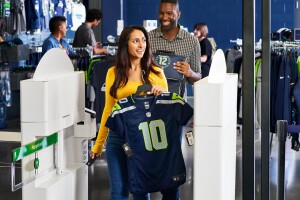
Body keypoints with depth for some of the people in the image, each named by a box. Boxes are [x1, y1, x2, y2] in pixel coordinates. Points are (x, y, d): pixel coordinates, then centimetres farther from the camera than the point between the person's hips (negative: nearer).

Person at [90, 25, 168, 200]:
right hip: (118, 137, 1)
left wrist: (161, 92, -14)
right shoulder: (114, 73, 6)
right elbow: (108, 109, 12)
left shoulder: (155, 72, 3)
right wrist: (98, 144, 13)